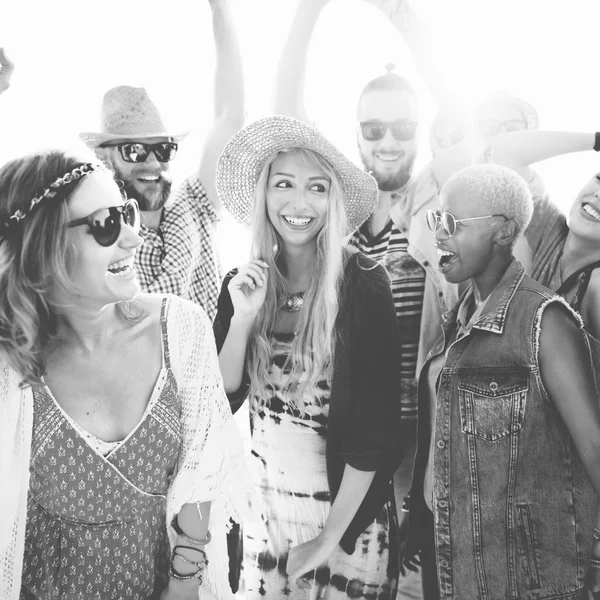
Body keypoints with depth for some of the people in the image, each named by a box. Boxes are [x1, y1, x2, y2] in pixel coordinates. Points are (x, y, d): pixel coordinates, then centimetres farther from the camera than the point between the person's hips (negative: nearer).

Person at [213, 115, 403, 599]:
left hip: (347, 506, -3)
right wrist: (243, 318, -18)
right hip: (262, 503, 4)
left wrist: (329, 537, -13)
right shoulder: (244, 284, -3)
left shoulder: (363, 284, -15)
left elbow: (374, 428, -14)